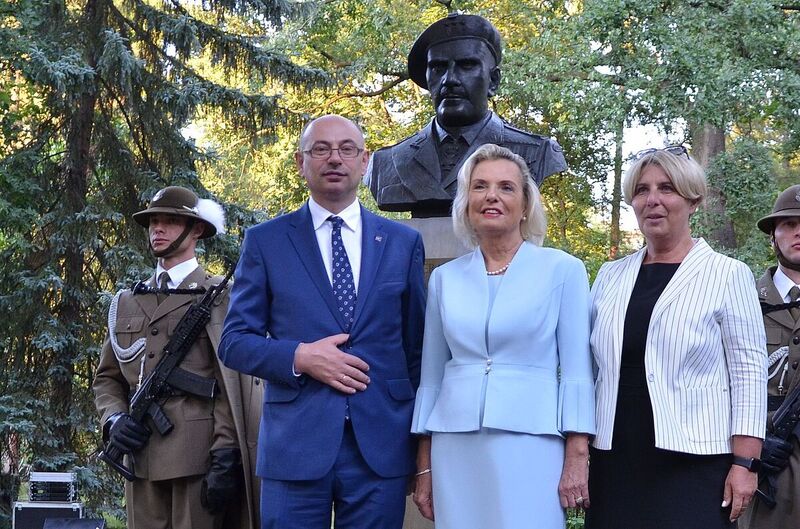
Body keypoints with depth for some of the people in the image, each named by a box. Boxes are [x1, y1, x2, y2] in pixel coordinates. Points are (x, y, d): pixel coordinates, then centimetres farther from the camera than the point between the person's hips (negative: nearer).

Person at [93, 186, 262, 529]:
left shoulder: (220, 296, 4)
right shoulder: (127, 302, 19)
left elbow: (234, 384, -4)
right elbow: (106, 377, 21)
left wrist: (226, 458, -13)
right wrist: (114, 419, 0)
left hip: (200, 450, -5)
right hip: (140, 450, 5)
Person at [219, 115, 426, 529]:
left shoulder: (403, 243, 10)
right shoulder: (265, 241, 6)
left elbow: (417, 346, 13)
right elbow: (234, 342, 4)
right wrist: (299, 357, -13)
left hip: (381, 444, 1)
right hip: (295, 445, -1)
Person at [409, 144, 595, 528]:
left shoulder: (563, 270, 0)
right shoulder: (444, 278, 9)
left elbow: (576, 370, -2)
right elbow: (432, 376, 12)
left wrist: (577, 456, -8)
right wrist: (424, 467, 10)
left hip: (531, 448, -3)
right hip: (456, 450, 3)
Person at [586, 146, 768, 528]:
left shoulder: (728, 275, -1)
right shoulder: (610, 276, 11)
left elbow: (749, 372, -4)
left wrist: (745, 463, -10)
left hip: (694, 463, -4)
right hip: (614, 461, 4)